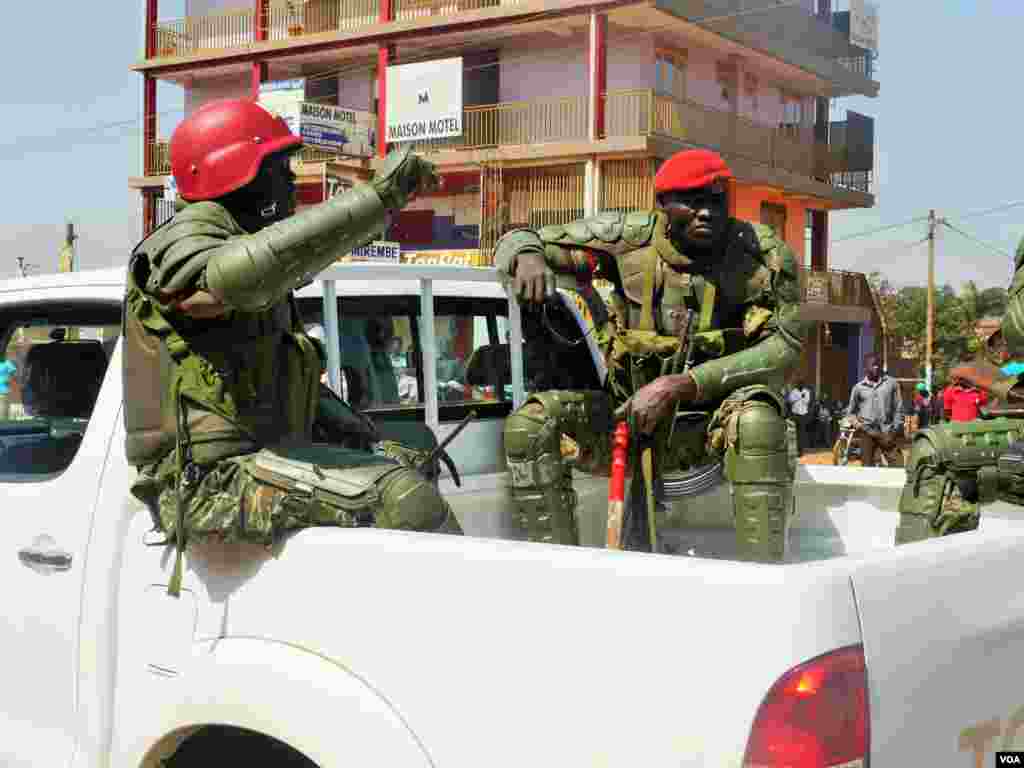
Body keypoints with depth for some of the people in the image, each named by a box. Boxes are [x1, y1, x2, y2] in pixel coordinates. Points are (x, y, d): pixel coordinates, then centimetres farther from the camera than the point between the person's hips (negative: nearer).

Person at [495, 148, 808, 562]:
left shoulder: (765, 255, -11)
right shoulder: (629, 238, -7)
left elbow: (783, 346, -18)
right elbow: (515, 241, 0)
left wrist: (678, 386, -26)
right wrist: (528, 256, -28)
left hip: (711, 421, -2)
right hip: (633, 413, 2)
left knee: (756, 420, -37)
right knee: (528, 424, -20)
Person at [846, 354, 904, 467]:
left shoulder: (891, 383, 5)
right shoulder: (858, 387, 7)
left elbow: (898, 408, 6)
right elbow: (851, 411, 17)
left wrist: (895, 429, -1)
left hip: (887, 432, -1)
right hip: (867, 433, 1)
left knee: (898, 465, -8)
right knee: (867, 466, 5)